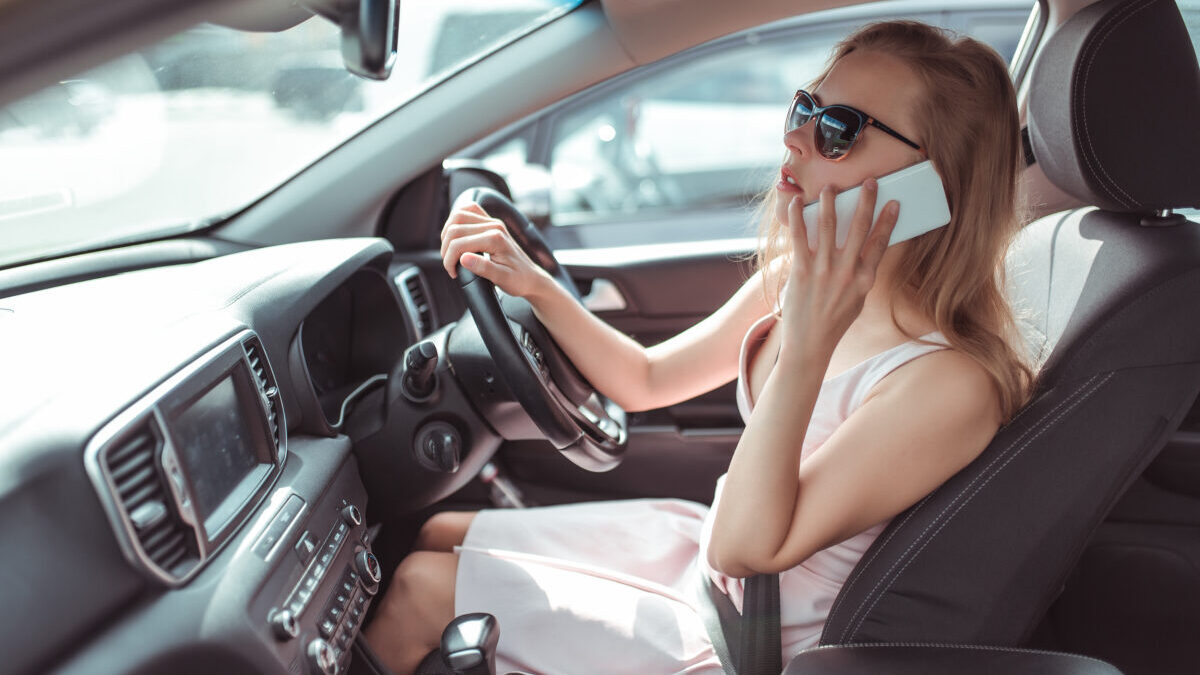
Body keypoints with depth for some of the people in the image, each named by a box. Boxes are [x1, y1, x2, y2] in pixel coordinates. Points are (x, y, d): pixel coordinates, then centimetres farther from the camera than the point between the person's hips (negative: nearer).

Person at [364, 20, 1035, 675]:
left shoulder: (953, 381, -31)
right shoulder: (797, 278, -7)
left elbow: (745, 546, -30)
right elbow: (646, 379, 6)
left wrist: (806, 350, -40)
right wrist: (535, 284, -8)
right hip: (700, 545, 7)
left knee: (422, 588, -5)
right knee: (436, 533, 9)